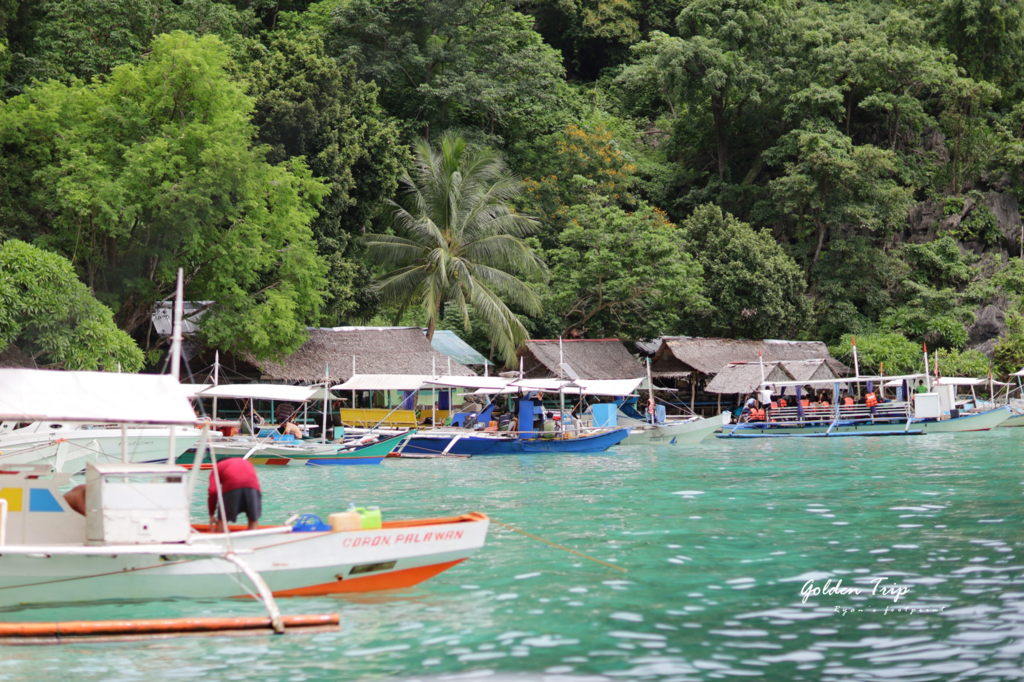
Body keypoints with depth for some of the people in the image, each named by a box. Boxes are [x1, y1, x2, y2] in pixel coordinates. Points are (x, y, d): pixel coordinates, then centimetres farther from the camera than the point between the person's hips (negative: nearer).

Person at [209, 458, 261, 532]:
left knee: (222, 521, 13)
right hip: (253, 486, 2)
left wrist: (211, 515, 17)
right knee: (253, 520, 15)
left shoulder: (217, 467, 28)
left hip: (231, 486, -2)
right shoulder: (246, 462, 40)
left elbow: (213, 491, 12)